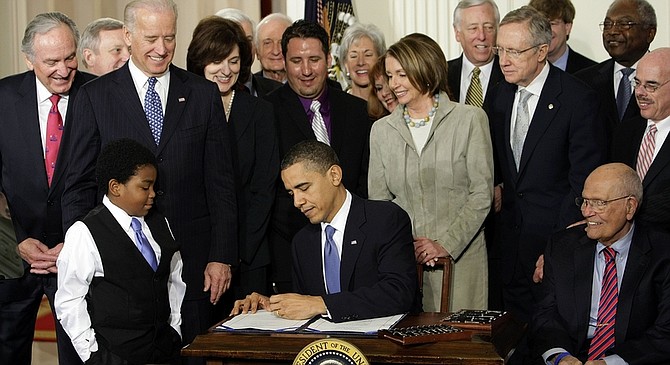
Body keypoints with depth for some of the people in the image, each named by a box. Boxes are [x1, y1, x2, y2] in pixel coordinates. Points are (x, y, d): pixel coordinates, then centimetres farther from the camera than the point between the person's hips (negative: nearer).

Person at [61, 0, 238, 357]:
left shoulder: (204, 94, 5)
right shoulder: (95, 96, 2)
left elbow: (221, 183, 4)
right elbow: (79, 184, 3)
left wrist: (221, 256, -1)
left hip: (191, 260, 1)